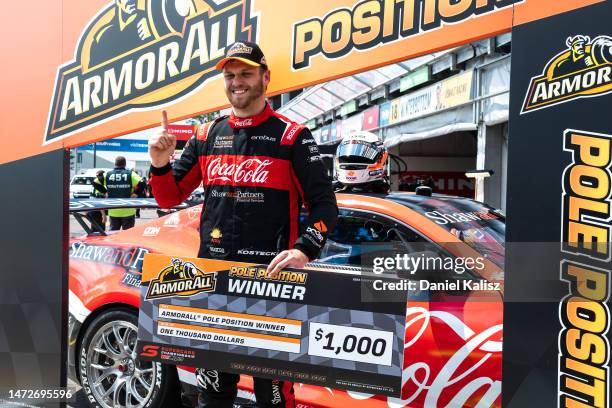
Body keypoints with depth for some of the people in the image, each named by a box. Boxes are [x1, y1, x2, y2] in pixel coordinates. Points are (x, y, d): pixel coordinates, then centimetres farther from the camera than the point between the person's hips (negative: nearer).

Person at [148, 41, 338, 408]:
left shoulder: (292, 137, -2)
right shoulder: (208, 135, 10)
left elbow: (324, 204, -5)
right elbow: (170, 198, 14)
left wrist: (304, 250, -20)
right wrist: (160, 165, -5)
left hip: (270, 275, -4)